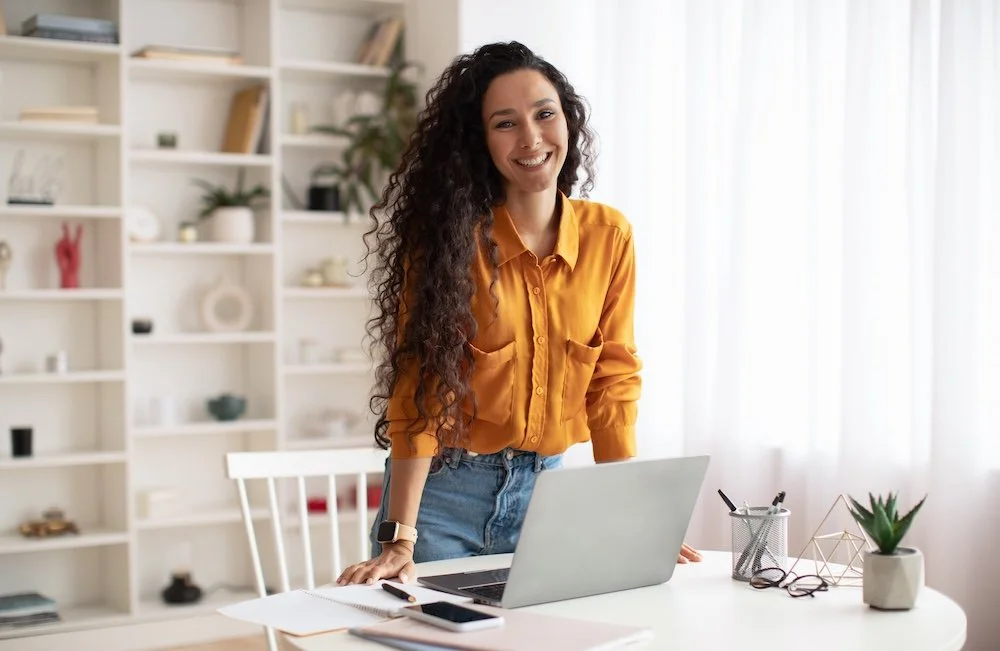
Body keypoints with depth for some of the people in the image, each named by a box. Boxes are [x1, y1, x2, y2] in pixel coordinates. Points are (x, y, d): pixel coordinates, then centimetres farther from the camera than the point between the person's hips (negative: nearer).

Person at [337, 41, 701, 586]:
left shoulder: (608, 235, -3)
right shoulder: (449, 237, -13)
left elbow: (612, 384, 2)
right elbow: (421, 389, -16)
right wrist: (398, 541, -22)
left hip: (545, 488, 3)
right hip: (443, 488, -3)